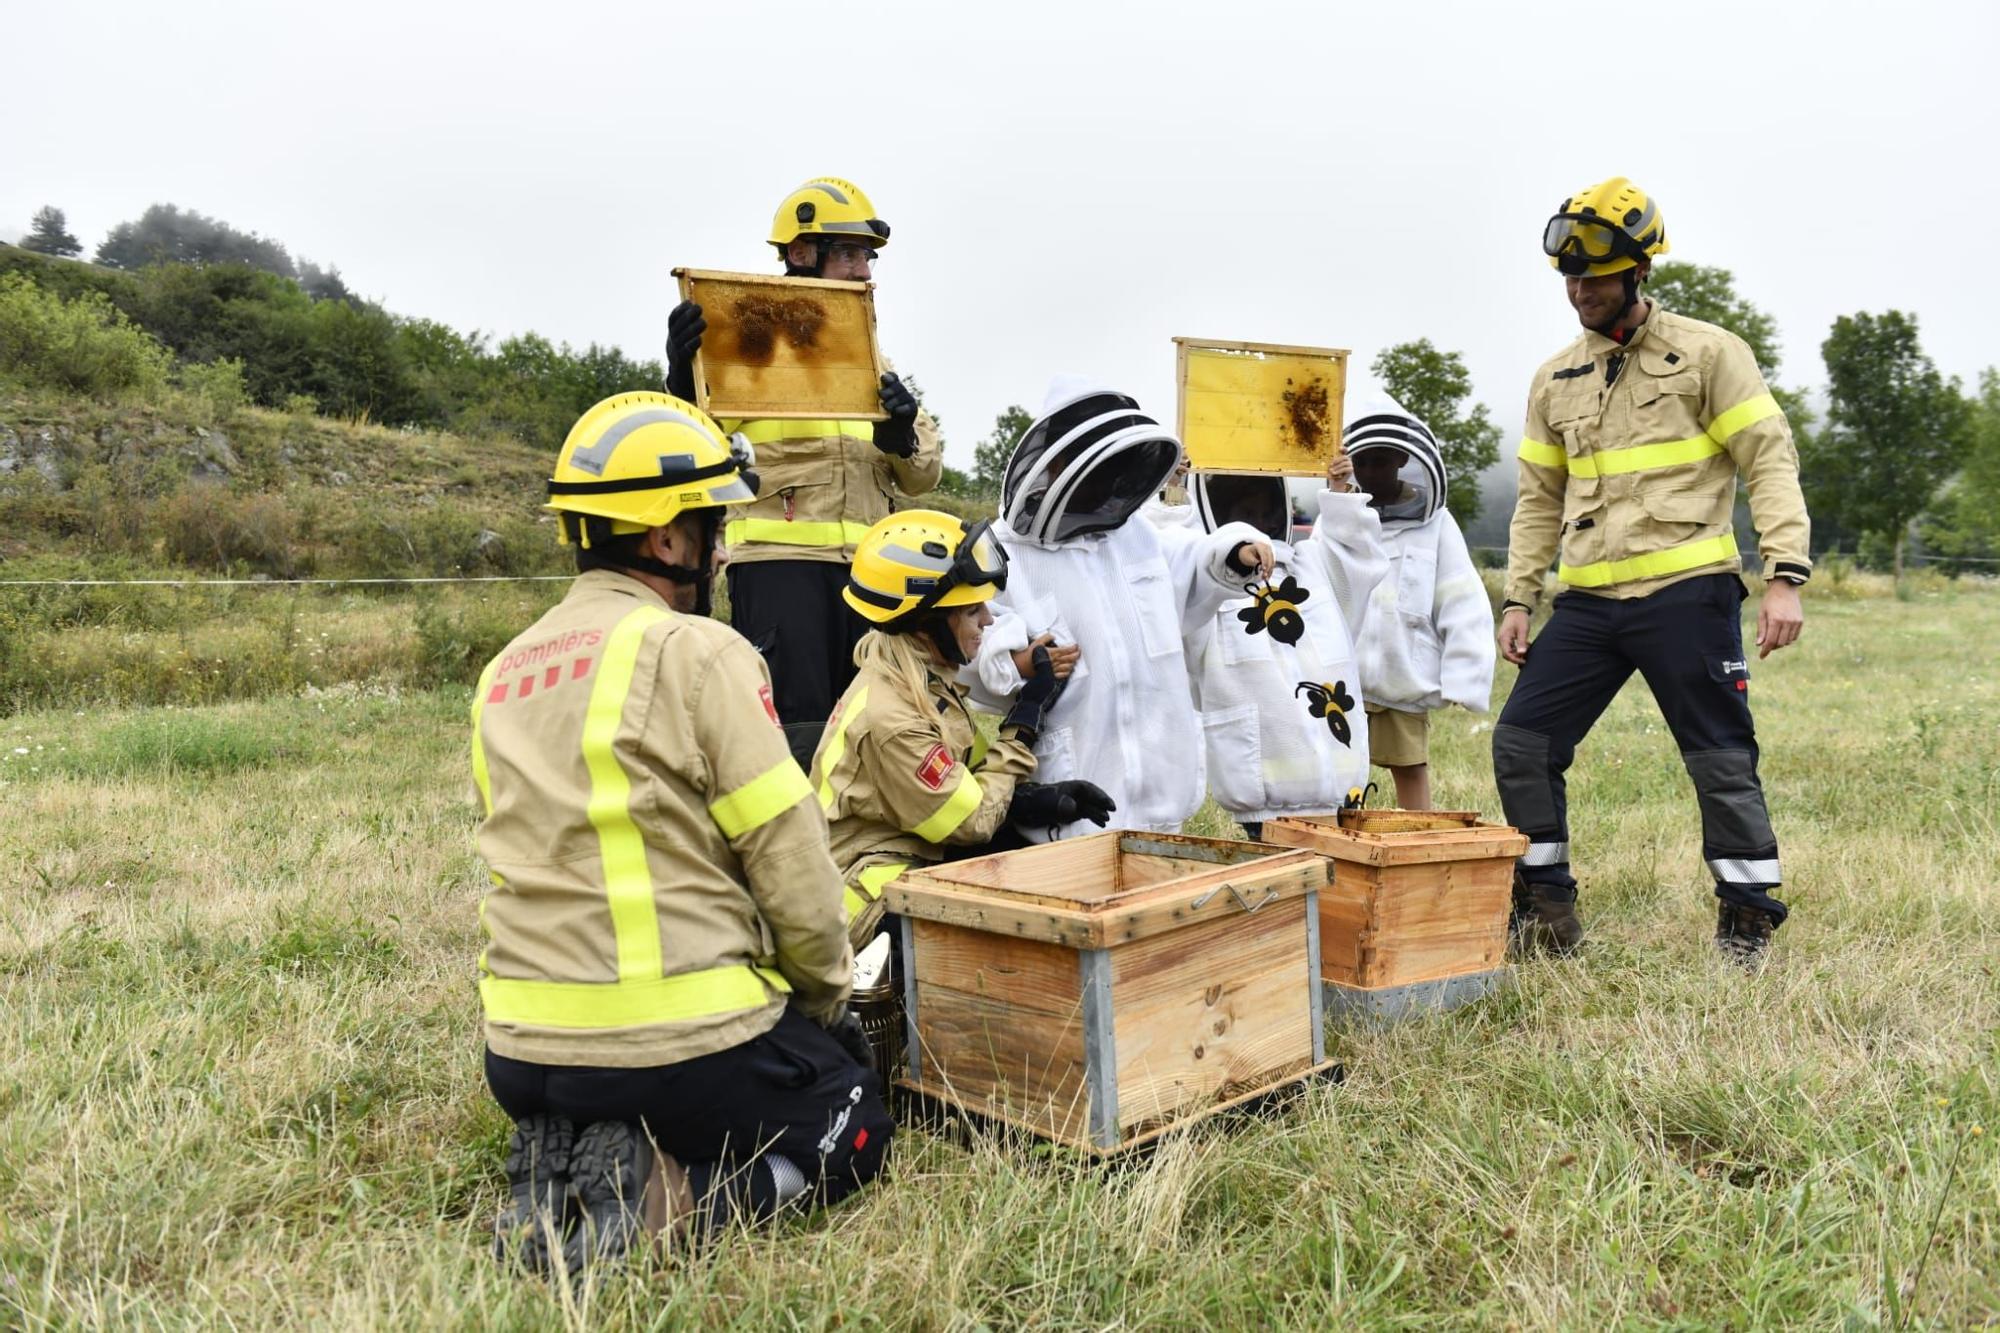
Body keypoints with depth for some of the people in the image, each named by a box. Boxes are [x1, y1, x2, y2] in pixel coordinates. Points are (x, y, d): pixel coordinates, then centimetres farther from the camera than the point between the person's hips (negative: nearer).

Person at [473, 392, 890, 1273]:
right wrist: (828, 998, 4)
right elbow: (791, 861, -14)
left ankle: (555, 1175, 6)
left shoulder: (503, 675, 9)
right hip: (685, 1049, -7)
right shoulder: (698, 652, -14)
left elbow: (528, 868, 13)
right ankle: (660, 1199, -7)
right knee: (851, 1128, 19)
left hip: (525, 1054, 7)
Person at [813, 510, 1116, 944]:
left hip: (919, 858, 9)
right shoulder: (888, 717, -26)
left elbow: (971, 774, 9)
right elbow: (974, 821, -17)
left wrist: (1040, 796, -10)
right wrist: (1025, 720, -12)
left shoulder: (926, 676, 1)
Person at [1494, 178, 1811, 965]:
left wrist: (1784, 576, -15)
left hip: (1687, 594, -5)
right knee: (1521, 742, 0)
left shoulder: (1709, 353, -1)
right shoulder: (1555, 380, 13)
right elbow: (1539, 500, 17)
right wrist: (1518, 598, 10)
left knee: (1722, 758, 1)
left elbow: (1771, 463, -5)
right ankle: (1548, 907, 13)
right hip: (1589, 603, 5)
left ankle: (1748, 918, 18)